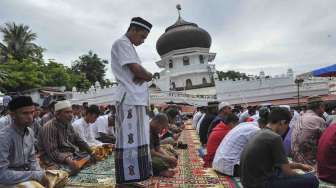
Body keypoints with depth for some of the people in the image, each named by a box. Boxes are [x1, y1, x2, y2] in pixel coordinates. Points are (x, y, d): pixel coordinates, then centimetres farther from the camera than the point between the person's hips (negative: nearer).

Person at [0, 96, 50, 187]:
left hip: (27, 178, 7)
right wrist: (35, 175, -23)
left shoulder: (30, 132, 1)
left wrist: (40, 174, -8)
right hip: (10, 182, -6)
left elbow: (32, 160, 8)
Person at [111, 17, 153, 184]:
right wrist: (148, 75, 4)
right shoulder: (122, 43, -5)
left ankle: (137, 176, 22)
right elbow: (137, 70, -17)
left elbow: (139, 72, 18)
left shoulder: (129, 46, 25)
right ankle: (126, 179, 1)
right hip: (130, 99, -10)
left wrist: (143, 76, -5)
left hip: (137, 99, 10)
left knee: (138, 140, 12)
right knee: (129, 140, -7)